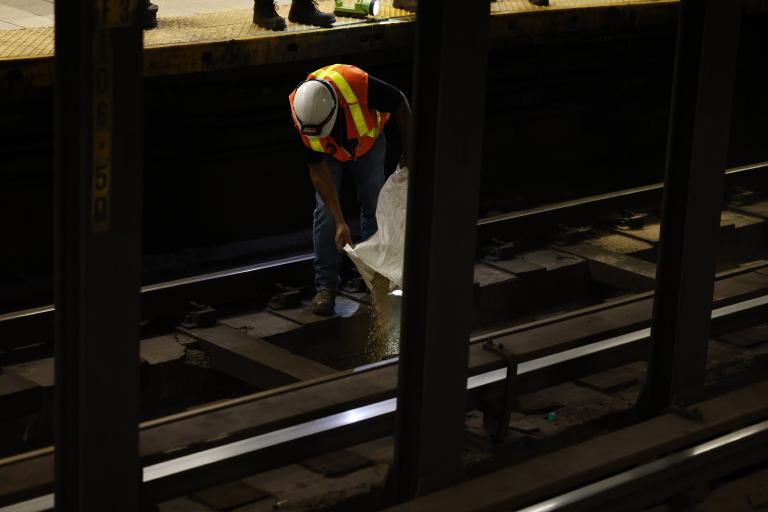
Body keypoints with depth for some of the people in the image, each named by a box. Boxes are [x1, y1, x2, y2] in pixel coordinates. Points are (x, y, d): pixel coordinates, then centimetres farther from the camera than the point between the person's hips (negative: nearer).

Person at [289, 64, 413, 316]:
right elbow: (318, 171, -27)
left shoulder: (358, 85, -44)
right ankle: (326, 287, -4)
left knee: (374, 207, 1)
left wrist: (408, 153, -16)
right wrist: (340, 223, -30)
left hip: (367, 142, 0)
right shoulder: (300, 115, -36)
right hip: (329, 153, 0)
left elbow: (400, 103, -22)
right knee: (325, 211, -11)